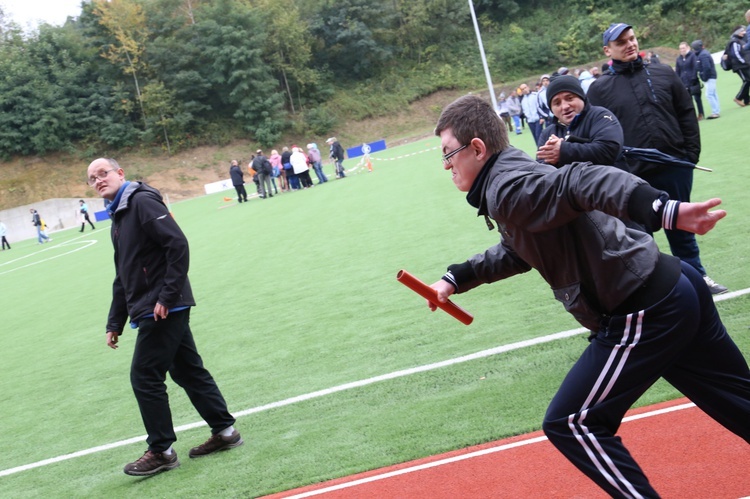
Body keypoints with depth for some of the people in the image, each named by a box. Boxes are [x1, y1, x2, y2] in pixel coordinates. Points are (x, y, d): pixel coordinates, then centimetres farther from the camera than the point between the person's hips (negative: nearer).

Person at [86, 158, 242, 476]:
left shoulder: (141, 201, -11)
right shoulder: (118, 217, 19)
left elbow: (178, 244, -21)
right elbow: (123, 278, 24)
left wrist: (167, 296, -22)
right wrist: (115, 323, 22)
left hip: (163, 310, -9)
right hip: (155, 312, 9)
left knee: (144, 376, -4)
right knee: (188, 371, 13)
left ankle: (161, 451, 6)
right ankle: (224, 431, 21)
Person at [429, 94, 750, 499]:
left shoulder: (507, 189, -15)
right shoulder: (512, 181, 15)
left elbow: (581, 184, -33)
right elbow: (518, 250, 32)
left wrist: (664, 210, -47)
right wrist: (457, 279, 31)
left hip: (644, 314, -10)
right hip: (677, 288, 10)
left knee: (570, 424, 3)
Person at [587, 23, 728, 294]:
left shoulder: (664, 74, 8)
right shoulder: (599, 89, 0)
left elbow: (687, 115, 8)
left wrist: (691, 153, 1)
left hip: (675, 168, 2)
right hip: (632, 178, -2)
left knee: (682, 229, 16)